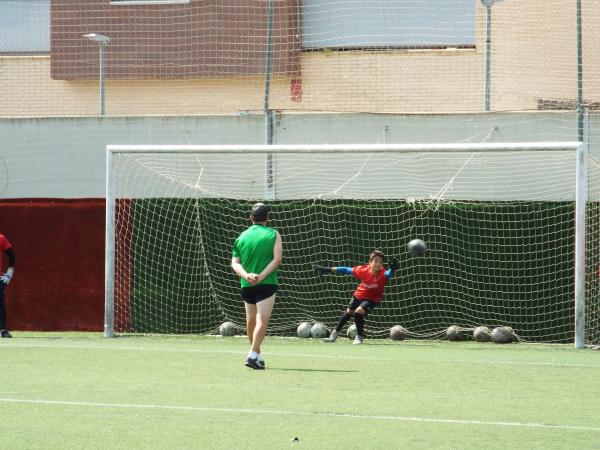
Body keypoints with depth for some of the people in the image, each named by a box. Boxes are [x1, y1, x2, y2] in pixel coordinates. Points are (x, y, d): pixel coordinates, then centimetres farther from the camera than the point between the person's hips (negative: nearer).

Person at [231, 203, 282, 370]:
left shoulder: (242, 237, 9)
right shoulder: (273, 234, -1)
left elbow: (235, 263, 1)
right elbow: (277, 259, -12)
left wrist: (246, 275, -12)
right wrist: (261, 276, -15)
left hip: (246, 285, 4)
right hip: (267, 284, -4)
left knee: (251, 320, 17)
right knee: (262, 319, -9)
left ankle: (256, 353, 29)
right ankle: (253, 355, -23)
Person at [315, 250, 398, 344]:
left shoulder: (382, 274, -33)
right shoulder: (363, 270, -26)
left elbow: (388, 274, -56)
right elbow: (347, 270, -15)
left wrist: (392, 269, -80)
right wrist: (328, 270, -10)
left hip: (372, 299, -4)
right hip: (359, 295, 4)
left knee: (358, 312, -26)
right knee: (348, 312, 22)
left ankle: (359, 337, -2)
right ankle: (335, 334, 45)